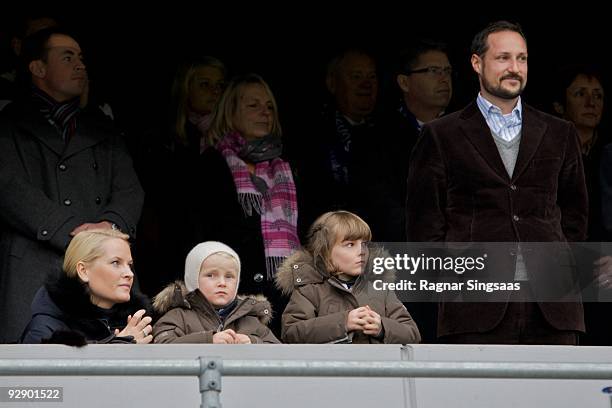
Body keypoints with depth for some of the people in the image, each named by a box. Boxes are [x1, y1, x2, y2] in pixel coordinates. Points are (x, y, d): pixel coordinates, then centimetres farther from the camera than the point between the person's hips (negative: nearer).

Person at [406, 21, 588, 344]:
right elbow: (424, 223, 8)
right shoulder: (441, 136, 9)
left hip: (551, 309, 3)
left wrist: (559, 271, 10)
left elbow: (574, 212, 22)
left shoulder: (559, 134, 17)